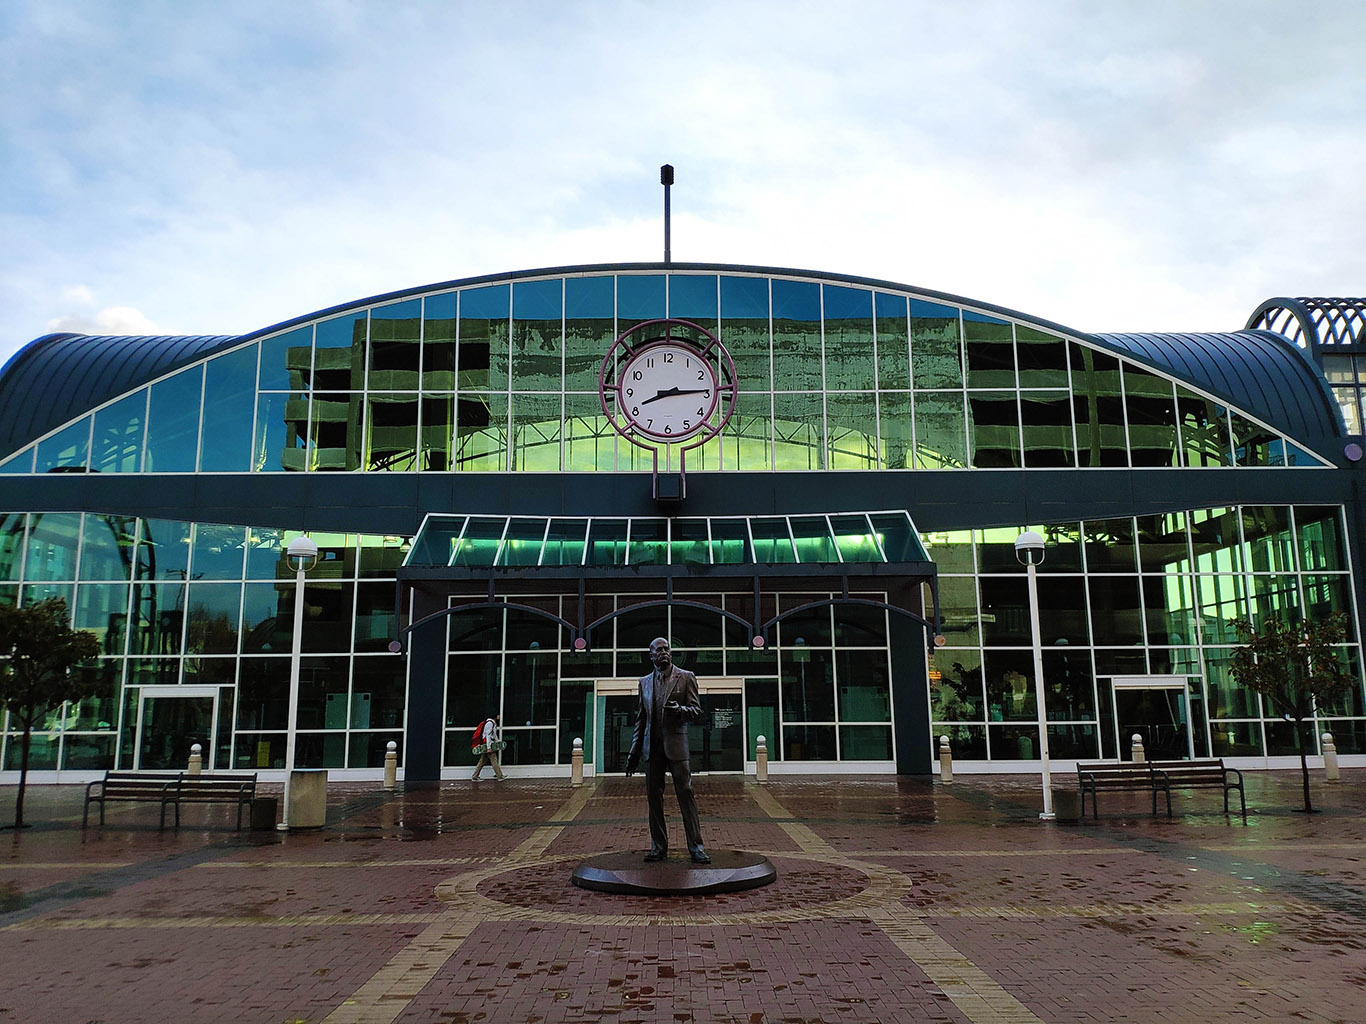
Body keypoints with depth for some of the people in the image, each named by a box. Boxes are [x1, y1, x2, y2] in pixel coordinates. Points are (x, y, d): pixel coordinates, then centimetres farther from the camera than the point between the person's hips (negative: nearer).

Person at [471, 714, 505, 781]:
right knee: (494, 760, -6)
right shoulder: (489, 723, -14)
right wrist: (489, 748, -23)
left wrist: (498, 742, 22)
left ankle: (474, 777, 11)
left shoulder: (494, 723, 18)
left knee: (482, 762, 10)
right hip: (487, 745, -10)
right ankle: (500, 777, -3)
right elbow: (488, 735, -19)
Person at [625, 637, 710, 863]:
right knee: (654, 796, 5)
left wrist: (680, 710, -22)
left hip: (676, 744, -4)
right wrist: (634, 752, 14)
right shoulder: (645, 682, 16)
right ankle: (658, 847, 13)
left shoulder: (686, 677, 4)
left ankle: (696, 847, -4)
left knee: (685, 793, -7)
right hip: (652, 747, 4)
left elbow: (697, 711, 0)